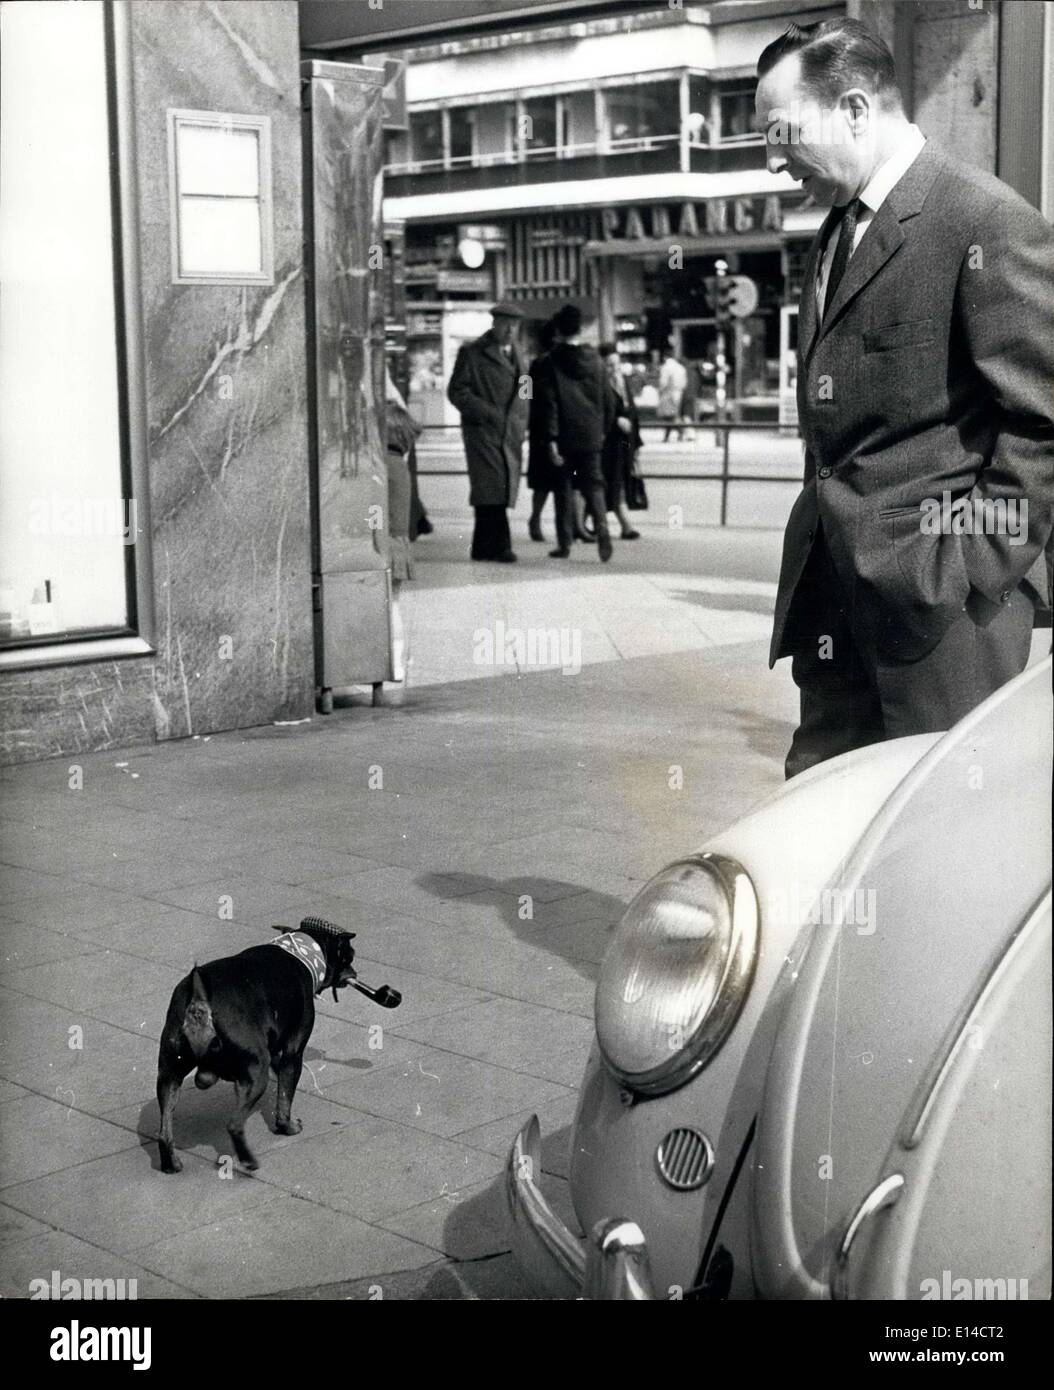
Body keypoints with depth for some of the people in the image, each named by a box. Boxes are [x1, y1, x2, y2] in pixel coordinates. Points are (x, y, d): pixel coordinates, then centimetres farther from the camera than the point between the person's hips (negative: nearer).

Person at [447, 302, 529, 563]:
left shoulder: (516, 354, 20)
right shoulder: (472, 353, 0)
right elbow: (456, 391, -5)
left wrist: (521, 426, 14)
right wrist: (487, 413, -14)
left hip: (511, 435, 6)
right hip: (482, 432, -6)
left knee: (501, 492, 3)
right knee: (493, 487, -14)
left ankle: (482, 547, 8)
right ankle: (499, 545, -15)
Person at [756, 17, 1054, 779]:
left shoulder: (989, 223, -10)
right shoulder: (836, 234, 17)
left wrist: (976, 568, -15)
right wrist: (821, 532, 15)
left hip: (939, 593, -8)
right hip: (835, 591, 8)